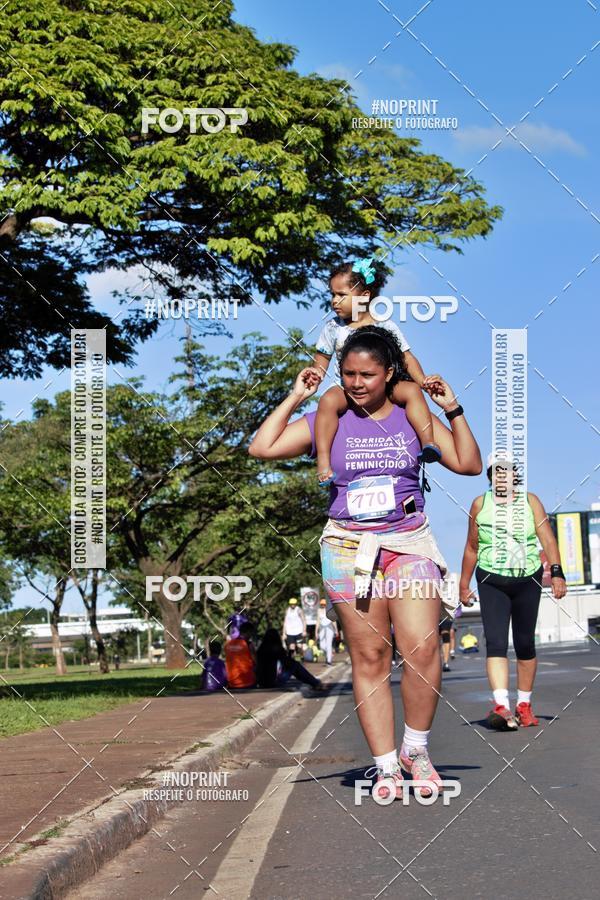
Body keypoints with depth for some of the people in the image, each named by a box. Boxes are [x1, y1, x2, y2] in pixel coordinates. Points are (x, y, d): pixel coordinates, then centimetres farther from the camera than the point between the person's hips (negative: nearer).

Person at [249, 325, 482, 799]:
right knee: (370, 659, -1)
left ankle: (416, 749, 4)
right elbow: (262, 448, -1)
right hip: (350, 548, 0)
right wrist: (295, 398, 1)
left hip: (410, 542, 0)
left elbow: (469, 464, 6)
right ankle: (386, 766, 4)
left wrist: (453, 410, -2)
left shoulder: (412, 417, 9)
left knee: (422, 648, -16)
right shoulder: (327, 421, 7)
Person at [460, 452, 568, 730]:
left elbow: (548, 540, -2)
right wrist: (464, 585, 14)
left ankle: (524, 706, 19)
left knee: (525, 644, 6)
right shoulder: (480, 504, 6)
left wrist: (557, 573, -14)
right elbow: (471, 548, 13)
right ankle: (501, 706, -27)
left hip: (528, 580, 1)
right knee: (495, 643, -15)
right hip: (492, 582, -1)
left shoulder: (530, 502, 4)